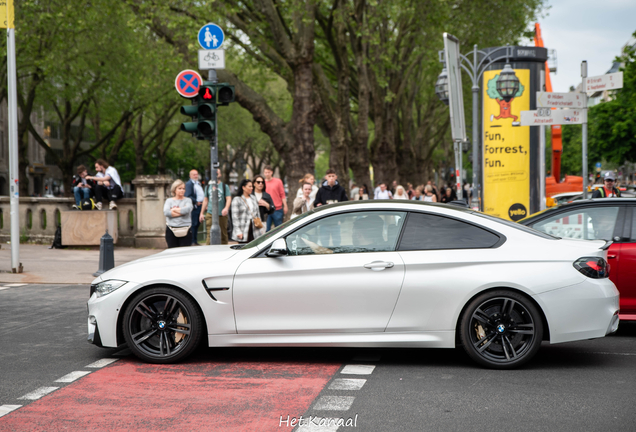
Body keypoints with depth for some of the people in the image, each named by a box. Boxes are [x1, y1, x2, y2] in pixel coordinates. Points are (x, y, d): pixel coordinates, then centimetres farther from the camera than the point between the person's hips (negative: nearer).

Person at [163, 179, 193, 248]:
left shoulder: (188, 200, 8)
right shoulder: (169, 201, 10)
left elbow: (187, 209, -14)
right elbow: (166, 212, -8)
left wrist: (174, 210, -1)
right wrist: (181, 211, -8)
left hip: (185, 230, -1)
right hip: (171, 230, 1)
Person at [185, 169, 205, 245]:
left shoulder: (199, 183, 21)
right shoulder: (189, 184, -7)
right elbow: (188, 196, -16)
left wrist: (203, 202, 12)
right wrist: (196, 202, -17)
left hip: (200, 205, 9)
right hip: (194, 207, -9)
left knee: (197, 223, 11)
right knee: (194, 224, -9)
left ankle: (195, 241, 17)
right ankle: (192, 241, -6)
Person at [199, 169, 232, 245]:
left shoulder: (224, 186, 6)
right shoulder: (208, 186, 14)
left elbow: (229, 198, -2)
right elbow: (205, 200, 19)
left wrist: (226, 208, -22)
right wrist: (202, 213, 15)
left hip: (222, 214, -1)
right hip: (210, 214, 1)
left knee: (223, 233, 2)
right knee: (209, 234, -8)